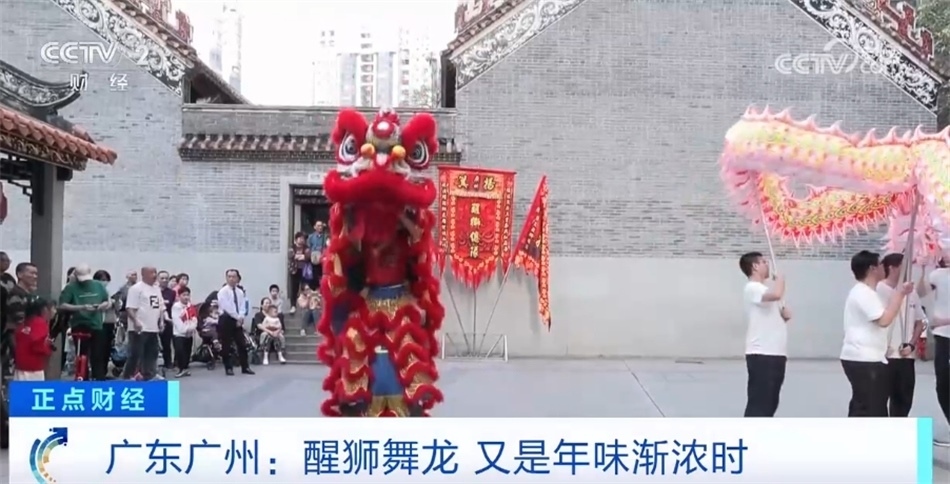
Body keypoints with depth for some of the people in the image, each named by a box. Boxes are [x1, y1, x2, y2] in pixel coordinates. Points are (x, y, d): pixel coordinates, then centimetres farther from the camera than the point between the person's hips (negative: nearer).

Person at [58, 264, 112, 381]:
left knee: (98, 358, 7)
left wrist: (103, 306, -9)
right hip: (80, 327, -3)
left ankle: (99, 381, 13)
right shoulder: (71, 287, -3)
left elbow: (109, 302, 15)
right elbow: (62, 305, -11)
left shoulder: (98, 286, 7)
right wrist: (82, 307, -19)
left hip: (97, 326, 3)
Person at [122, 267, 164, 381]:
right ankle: (127, 376, 1)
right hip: (139, 328, -8)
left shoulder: (157, 289, 16)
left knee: (152, 352, 12)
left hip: (153, 328, 8)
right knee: (135, 353, -6)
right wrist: (135, 321, -26)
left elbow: (161, 306, 22)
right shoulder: (136, 288, -11)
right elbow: (130, 308, -17)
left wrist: (161, 320, 10)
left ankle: (150, 375, 20)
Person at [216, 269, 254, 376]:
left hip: (238, 320, 5)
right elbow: (227, 307, -15)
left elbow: (242, 307, 6)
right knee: (226, 345, 0)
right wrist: (237, 317, -15)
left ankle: (245, 367, 10)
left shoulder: (240, 292, 11)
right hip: (226, 320, -5)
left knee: (242, 344, 5)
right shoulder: (223, 291, -7)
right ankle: (228, 368, 9)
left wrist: (241, 318, -12)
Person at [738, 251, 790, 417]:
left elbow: (785, 315, 25)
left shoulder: (765, 290, 21)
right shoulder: (752, 288, -10)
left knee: (770, 402, 13)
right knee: (758, 402, -9)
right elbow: (776, 294, -30)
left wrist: (785, 312, 1)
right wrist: (780, 279, -8)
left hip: (776, 354, 10)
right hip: (761, 355, -10)